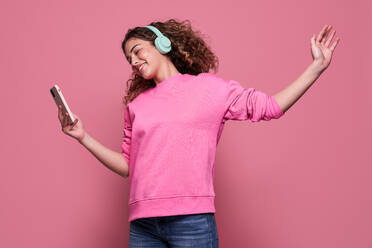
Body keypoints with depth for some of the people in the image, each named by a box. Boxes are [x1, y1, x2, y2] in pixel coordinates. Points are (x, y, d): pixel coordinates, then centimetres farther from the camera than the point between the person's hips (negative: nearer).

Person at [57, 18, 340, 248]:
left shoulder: (210, 87, 8)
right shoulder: (136, 105, 17)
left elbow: (268, 107, 6)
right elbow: (127, 165, 18)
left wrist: (317, 67, 4)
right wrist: (83, 136, 11)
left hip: (192, 220, -3)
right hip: (143, 225, 4)